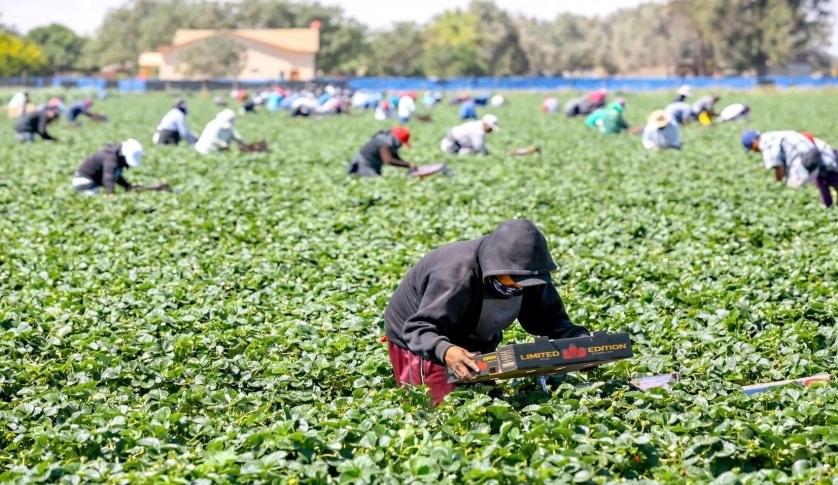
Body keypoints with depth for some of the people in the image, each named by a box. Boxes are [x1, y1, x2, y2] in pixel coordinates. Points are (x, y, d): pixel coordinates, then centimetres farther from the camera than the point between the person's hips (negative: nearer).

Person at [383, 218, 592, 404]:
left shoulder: (529, 273, -20)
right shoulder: (457, 274, -40)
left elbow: (551, 319, -15)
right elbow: (419, 328, -45)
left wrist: (582, 340, -35)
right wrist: (445, 350, -66)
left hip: (470, 343, 7)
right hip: (418, 342, -7)